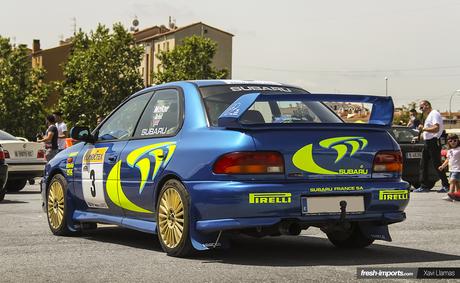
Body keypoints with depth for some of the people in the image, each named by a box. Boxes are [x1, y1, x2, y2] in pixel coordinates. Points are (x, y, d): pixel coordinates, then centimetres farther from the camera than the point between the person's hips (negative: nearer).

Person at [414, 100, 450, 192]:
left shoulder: (434, 114, -12)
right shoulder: (429, 116, 20)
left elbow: (436, 129, -25)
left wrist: (424, 128, -20)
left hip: (433, 142, -10)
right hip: (427, 143, 10)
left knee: (437, 164, -7)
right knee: (423, 165, 9)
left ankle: (446, 185, -1)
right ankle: (424, 186, 12)